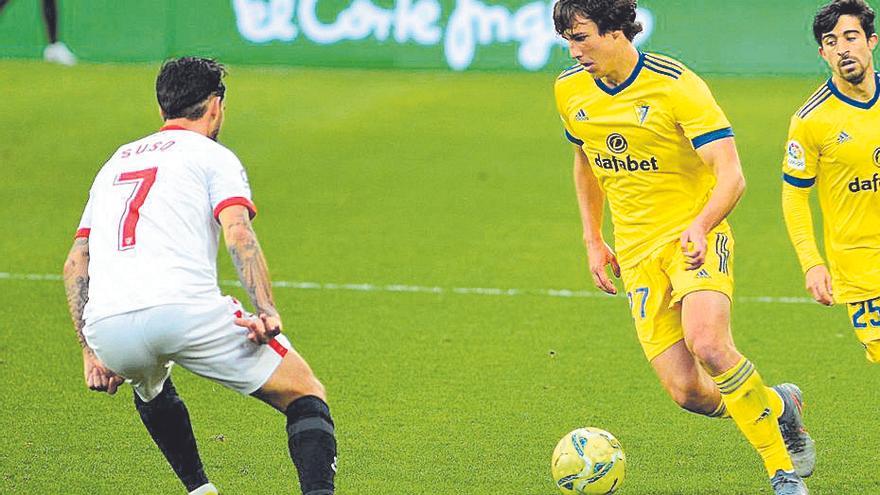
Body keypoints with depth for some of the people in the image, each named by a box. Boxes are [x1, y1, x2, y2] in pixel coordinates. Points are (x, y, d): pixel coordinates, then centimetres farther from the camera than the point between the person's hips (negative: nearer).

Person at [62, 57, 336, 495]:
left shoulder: (115, 163, 31)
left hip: (105, 327, 5)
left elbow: (75, 263, 26)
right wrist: (267, 311, -13)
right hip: (187, 307, -5)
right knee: (306, 395, 7)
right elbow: (238, 233, -5)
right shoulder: (212, 156, 14)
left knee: (149, 386, 41)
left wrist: (90, 351, 26)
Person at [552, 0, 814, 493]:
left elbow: (731, 175, -21)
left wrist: (700, 226, -39)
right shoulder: (570, 91, 3)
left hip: (695, 239, -5)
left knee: (708, 344, -31)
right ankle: (777, 405, 24)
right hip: (637, 253, 5)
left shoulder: (676, 86, -16)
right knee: (686, 391, -8)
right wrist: (593, 240, 17)